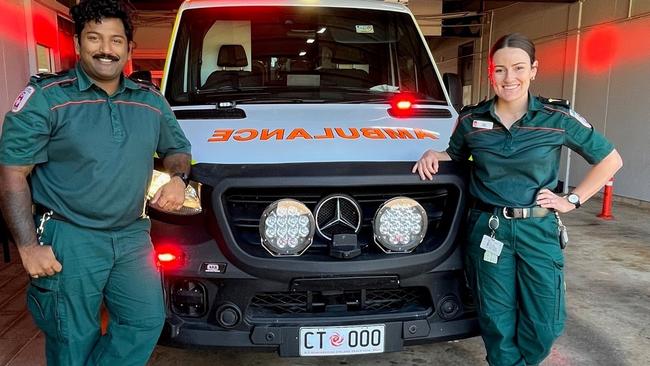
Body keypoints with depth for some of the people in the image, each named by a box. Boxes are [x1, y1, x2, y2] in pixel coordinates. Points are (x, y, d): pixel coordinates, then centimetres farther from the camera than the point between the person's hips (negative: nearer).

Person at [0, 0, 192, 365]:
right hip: (69, 241, -4)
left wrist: (178, 178, -3)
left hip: (132, 236, 4)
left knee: (147, 322, 5)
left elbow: (176, 149, 21)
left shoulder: (151, 101, 7)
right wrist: (29, 247, -13)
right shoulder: (46, 97, -7)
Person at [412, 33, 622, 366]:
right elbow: (456, 157, 17)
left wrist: (573, 200, -1)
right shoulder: (471, 120, -1)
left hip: (539, 230, 0)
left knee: (545, 323, 5)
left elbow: (610, 160, 6)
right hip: (487, 230, 0)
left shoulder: (558, 119, -4)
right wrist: (432, 155, -4)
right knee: (498, 320, 9)